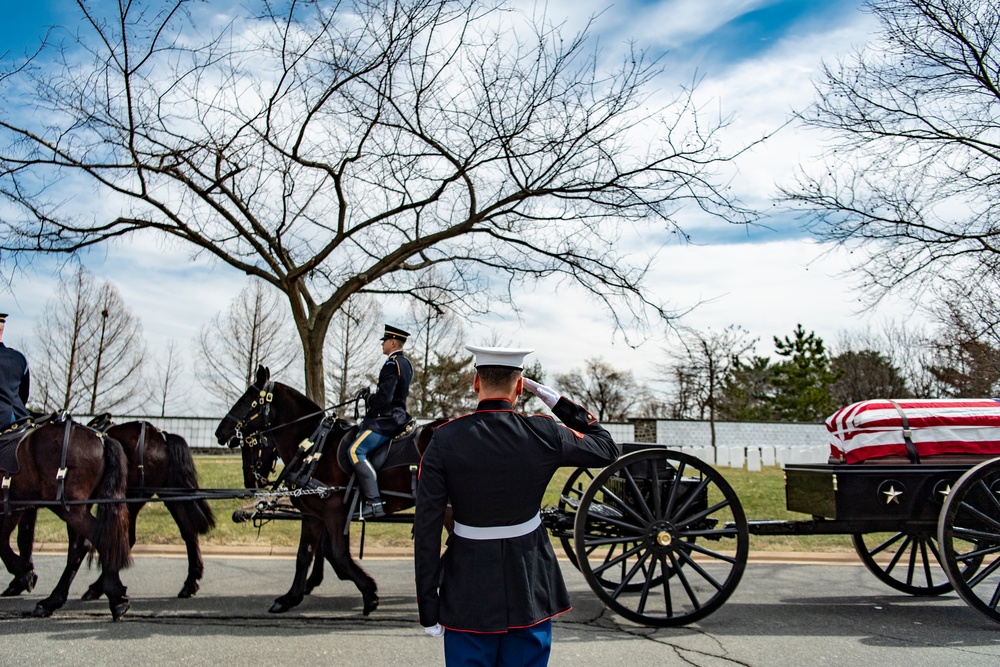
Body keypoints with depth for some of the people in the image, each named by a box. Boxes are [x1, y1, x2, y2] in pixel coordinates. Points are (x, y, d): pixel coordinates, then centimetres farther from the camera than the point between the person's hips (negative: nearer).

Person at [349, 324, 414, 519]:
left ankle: (374, 502, -29)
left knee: (356, 451, -20)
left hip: (386, 419, -11)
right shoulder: (406, 363, 15)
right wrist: (372, 398, 13)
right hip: (398, 414, 11)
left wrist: (368, 398, -4)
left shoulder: (391, 365, -16)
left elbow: (383, 398, -23)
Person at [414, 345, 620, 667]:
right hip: (530, 594, 1)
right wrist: (556, 400, 5)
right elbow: (609, 450, 6)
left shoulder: (445, 440, -11)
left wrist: (428, 608, -2)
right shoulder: (544, 434, -11)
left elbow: (427, 529, -10)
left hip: (468, 597, 0)